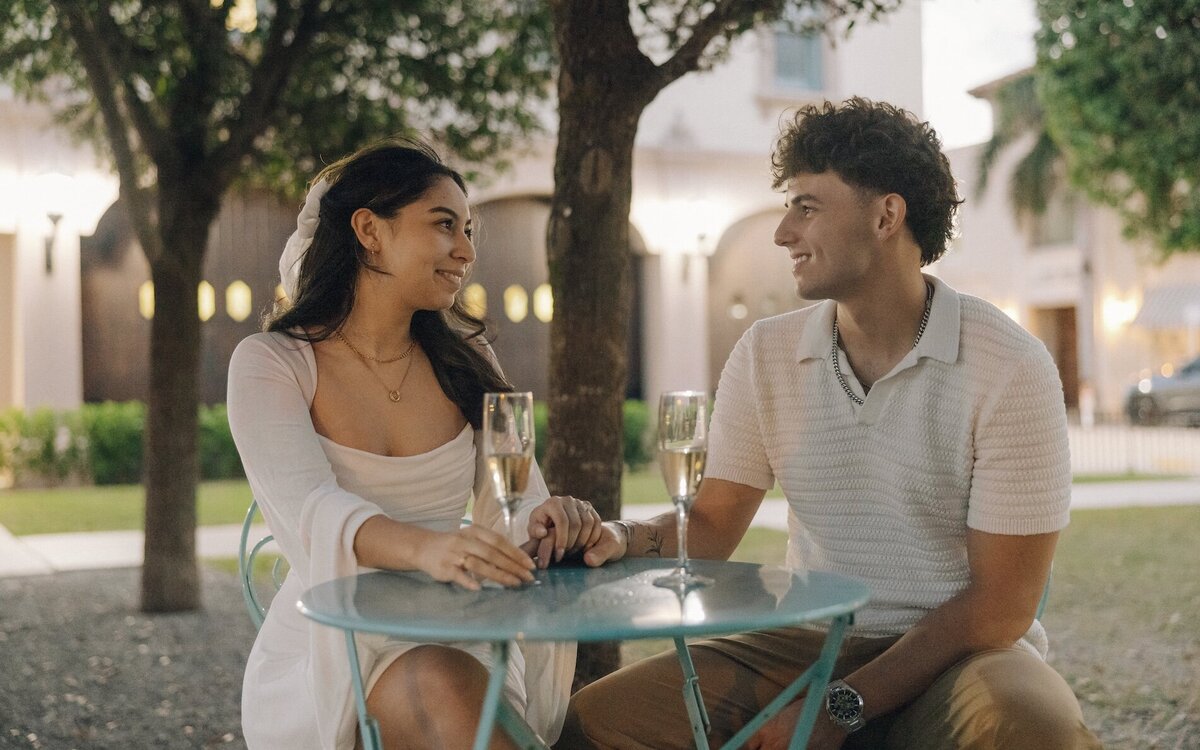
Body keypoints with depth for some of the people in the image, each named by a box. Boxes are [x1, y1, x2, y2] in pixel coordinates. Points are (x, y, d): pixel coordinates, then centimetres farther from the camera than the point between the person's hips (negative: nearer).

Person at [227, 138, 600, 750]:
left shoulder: (464, 359, 11)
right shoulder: (269, 365, -3)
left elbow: (516, 503, 3)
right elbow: (309, 512, -21)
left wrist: (546, 520, -23)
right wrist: (425, 548, -42)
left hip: (460, 646, 3)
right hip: (327, 656, -3)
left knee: (453, 684, -32)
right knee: (441, 685, -34)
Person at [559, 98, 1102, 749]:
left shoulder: (1009, 368, -12)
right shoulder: (764, 353, 3)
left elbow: (1000, 605, -13)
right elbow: (713, 526, 6)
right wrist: (624, 539, -17)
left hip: (960, 651, -2)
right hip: (808, 645, 3)